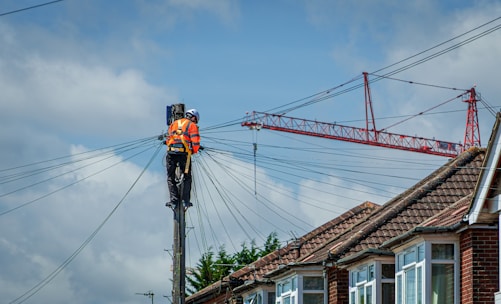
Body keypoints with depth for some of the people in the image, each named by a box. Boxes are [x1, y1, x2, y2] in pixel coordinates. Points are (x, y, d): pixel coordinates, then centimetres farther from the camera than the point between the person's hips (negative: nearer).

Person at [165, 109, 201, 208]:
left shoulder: (173, 124, 22)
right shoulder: (192, 126, 8)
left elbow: (168, 140, 19)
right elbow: (196, 142, -2)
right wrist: (194, 151, 15)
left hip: (171, 152, 3)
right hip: (184, 154, -3)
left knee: (170, 178, 10)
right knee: (187, 178, 13)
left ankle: (174, 200, -2)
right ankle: (186, 200, 4)